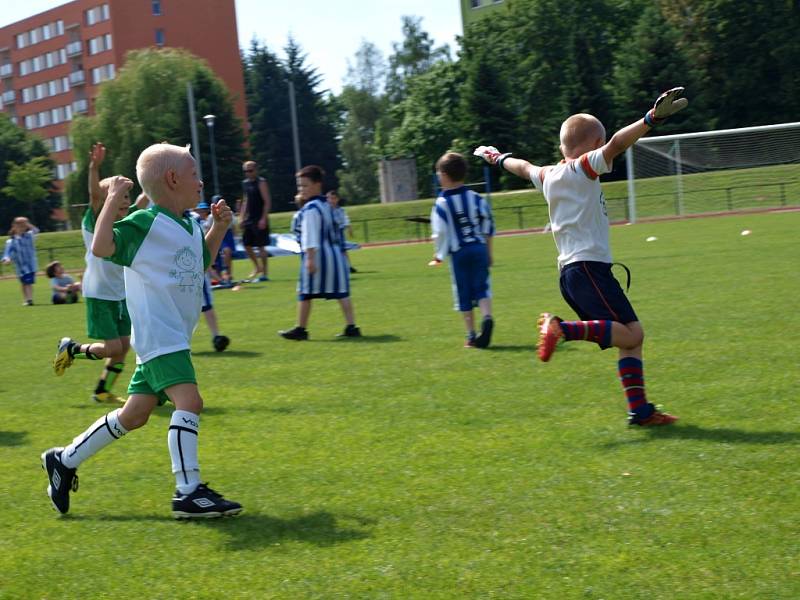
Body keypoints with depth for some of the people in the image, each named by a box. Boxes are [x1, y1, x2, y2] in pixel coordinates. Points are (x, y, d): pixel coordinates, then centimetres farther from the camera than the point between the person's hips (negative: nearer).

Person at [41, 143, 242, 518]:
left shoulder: (189, 226, 14)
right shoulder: (144, 223, -12)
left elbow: (202, 260, 33)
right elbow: (101, 248, -24)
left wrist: (218, 228, 19)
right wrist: (113, 201, -25)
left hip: (174, 338, 9)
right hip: (157, 337, -9)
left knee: (134, 414, 13)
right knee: (188, 400, -23)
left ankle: (64, 460, 27)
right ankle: (189, 493, -20)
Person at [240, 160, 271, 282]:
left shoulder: (261, 182, -10)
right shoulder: (245, 183, 13)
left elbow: (267, 202, -14)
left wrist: (263, 218, -20)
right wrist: (241, 217, 13)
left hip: (259, 220, -8)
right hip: (248, 219, 8)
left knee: (260, 246, -5)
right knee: (247, 245, 9)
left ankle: (264, 274, 1)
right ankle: (257, 267, 25)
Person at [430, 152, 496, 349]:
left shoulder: (442, 204, -8)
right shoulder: (476, 198, 6)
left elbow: (440, 233, -10)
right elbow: (488, 227, 9)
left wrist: (440, 254, 7)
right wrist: (488, 252, 18)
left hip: (459, 253, -3)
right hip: (480, 249, 3)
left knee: (464, 295, 6)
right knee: (482, 288, 5)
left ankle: (471, 335, 8)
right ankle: (487, 317, -23)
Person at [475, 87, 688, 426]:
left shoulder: (549, 176, 19)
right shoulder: (583, 169, -2)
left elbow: (524, 167, 40)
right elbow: (616, 144, -19)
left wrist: (499, 158, 59)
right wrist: (651, 120, -28)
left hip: (568, 272, 9)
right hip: (590, 267, -9)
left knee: (629, 340, 6)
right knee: (631, 333, -17)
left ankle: (639, 411, -1)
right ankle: (563, 329, -23)